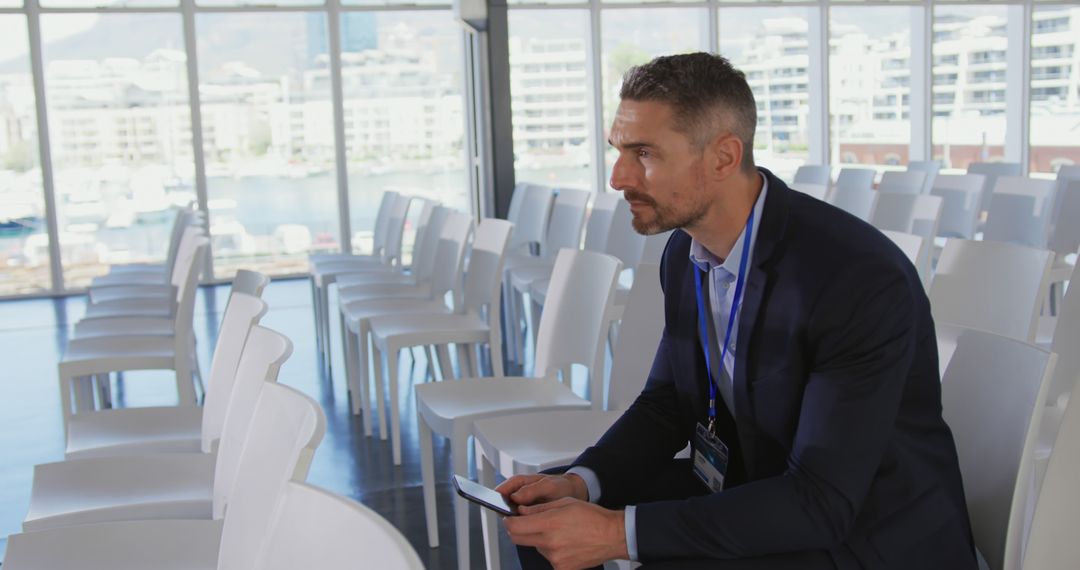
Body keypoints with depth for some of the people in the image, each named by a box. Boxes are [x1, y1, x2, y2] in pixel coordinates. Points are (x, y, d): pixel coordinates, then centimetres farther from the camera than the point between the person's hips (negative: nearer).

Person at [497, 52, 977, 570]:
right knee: (539, 520, 3)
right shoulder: (686, 253, -3)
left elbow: (822, 502, -28)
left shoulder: (861, 280, -28)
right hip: (750, 488, 7)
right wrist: (580, 483, -12)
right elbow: (666, 403, 7)